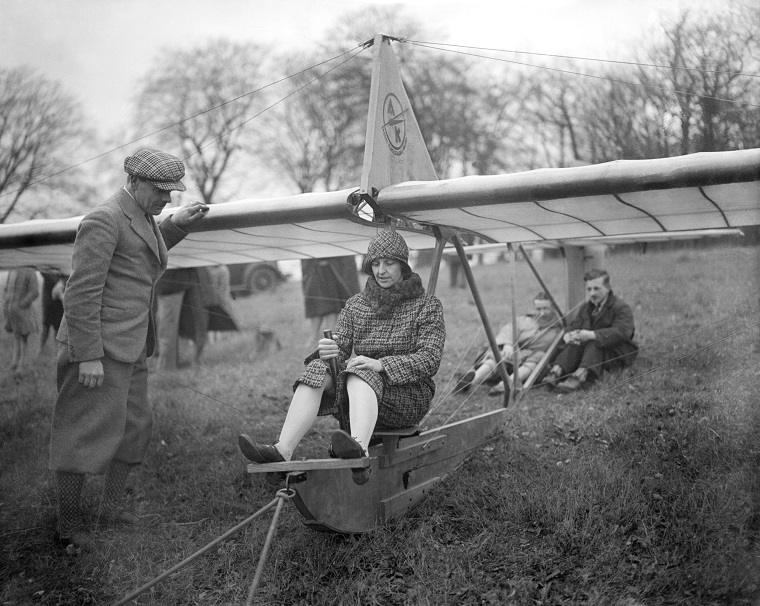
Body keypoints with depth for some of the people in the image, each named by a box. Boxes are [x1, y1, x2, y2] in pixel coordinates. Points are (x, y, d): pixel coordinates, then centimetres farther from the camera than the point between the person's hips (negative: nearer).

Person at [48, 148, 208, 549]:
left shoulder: (143, 218, 15)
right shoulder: (104, 220, -14)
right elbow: (82, 292, -19)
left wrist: (175, 224, 23)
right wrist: (89, 356, -21)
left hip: (130, 348, 10)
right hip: (99, 349, -10)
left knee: (136, 428, 15)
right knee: (87, 433, -4)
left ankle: (111, 506, 29)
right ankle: (67, 525, 7)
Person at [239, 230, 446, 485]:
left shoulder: (428, 306, 1)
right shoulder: (355, 305, 13)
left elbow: (429, 359, -12)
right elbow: (341, 351, 4)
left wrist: (381, 364, -26)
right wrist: (327, 352, -22)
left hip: (410, 398, -4)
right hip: (361, 394, 4)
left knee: (359, 374, -35)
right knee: (318, 369, -25)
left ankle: (360, 450, -64)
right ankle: (282, 451, -44)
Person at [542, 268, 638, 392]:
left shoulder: (622, 308, -10)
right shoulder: (586, 307, 15)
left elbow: (621, 332, -27)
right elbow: (574, 325, 5)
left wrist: (592, 335, -38)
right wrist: (568, 335, -22)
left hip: (618, 354, -6)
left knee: (594, 344, -35)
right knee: (575, 343, -24)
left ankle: (580, 376, -57)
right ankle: (556, 371, -45)